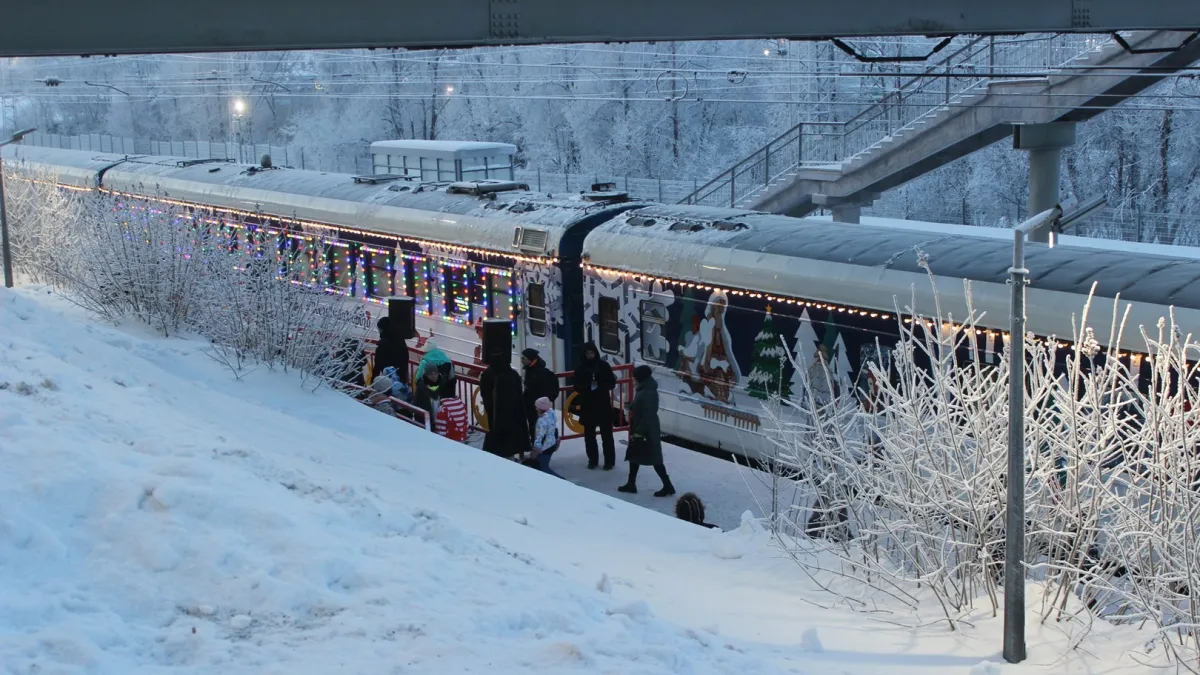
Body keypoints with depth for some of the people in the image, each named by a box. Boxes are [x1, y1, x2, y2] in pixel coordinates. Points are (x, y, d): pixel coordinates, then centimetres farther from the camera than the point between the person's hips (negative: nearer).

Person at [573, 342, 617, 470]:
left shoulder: (603, 366, -3)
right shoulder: (580, 368, 0)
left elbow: (612, 383, -2)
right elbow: (577, 387, -1)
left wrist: (601, 385, -21)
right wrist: (587, 387, -22)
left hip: (603, 404, -2)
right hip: (587, 405, 2)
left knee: (606, 434, -1)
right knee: (589, 434, 7)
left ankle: (609, 461, 4)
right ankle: (592, 460, 19)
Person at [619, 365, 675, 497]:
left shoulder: (647, 393, -25)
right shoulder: (644, 390, 7)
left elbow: (648, 415, -26)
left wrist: (639, 431, -24)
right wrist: (632, 405, 4)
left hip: (647, 431, -11)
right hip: (639, 429, 11)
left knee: (654, 458, -3)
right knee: (633, 455, 18)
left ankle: (668, 486, 4)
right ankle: (631, 484, 29)